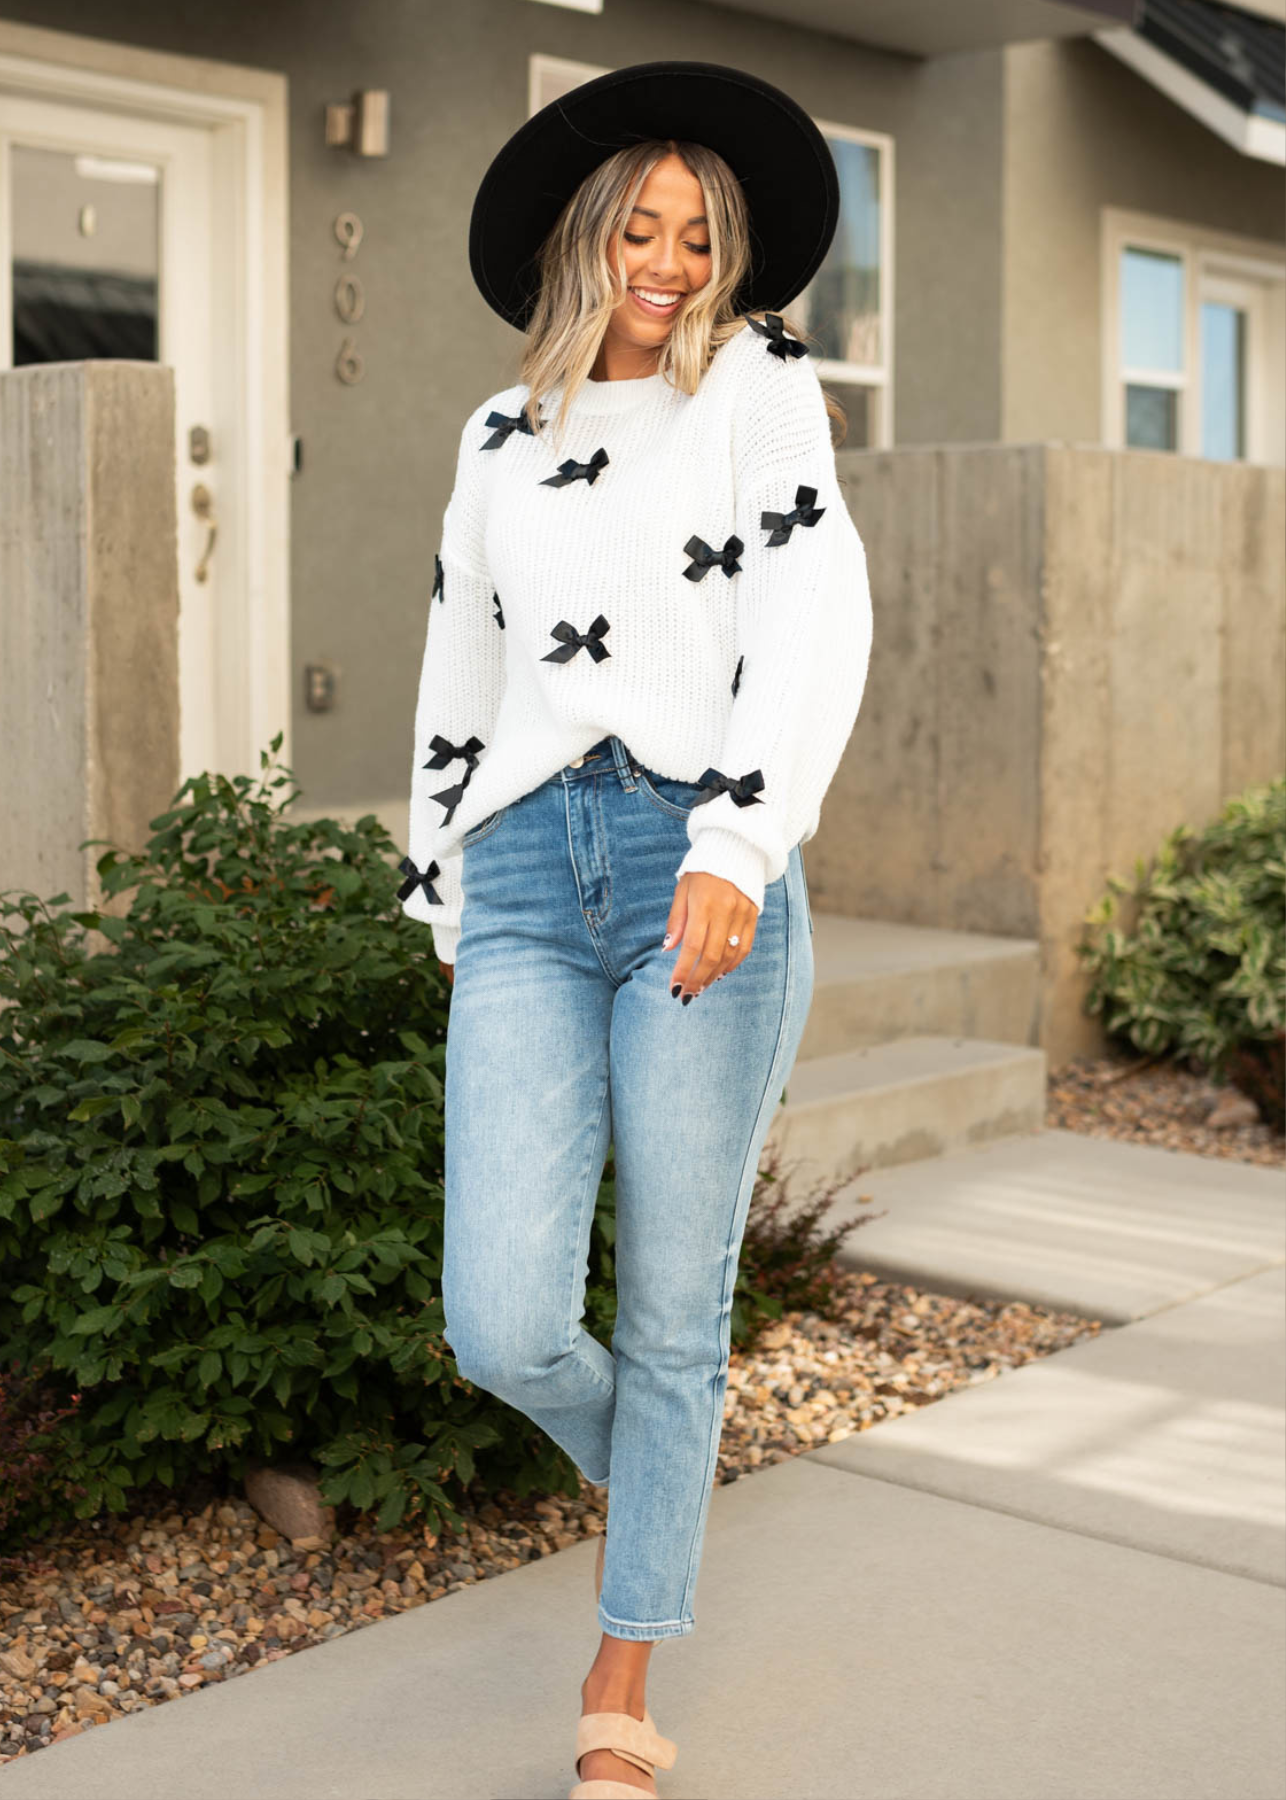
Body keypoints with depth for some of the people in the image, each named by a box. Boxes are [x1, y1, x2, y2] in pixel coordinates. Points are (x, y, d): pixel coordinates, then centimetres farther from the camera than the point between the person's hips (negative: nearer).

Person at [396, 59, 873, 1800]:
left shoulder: (757, 386, 7)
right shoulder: (501, 438, 18)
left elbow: (815, 619, -8)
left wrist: (738, 844, -22)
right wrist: (451, 919, 21)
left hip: (706, 879, -2)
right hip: (529, 884, 3)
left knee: (673, 1316, 3)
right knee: (505, 1328, -9)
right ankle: (649, 1477, 27)